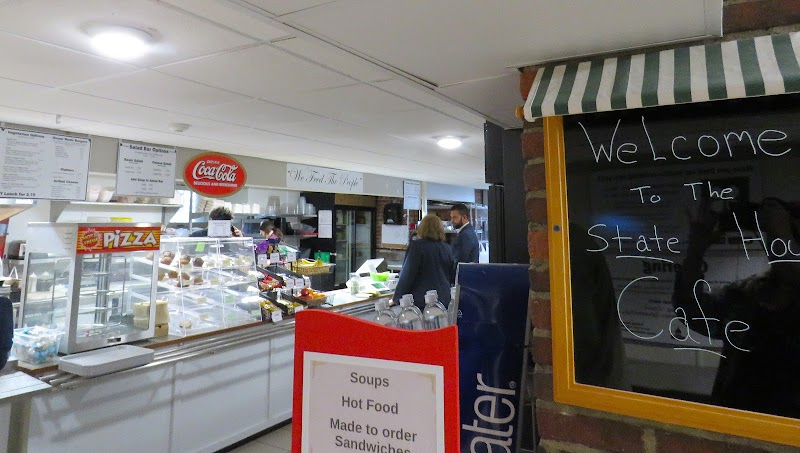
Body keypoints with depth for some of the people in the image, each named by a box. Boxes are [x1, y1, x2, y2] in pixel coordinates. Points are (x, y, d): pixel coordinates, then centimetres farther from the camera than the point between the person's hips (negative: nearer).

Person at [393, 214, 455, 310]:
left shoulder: (416, 246, -9)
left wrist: (396, 299, -1)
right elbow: (452, 277, 18)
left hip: (420, 301, -5)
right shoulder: (447, 249, 8)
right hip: (444, 300, 6)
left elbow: (407, 276, -9)